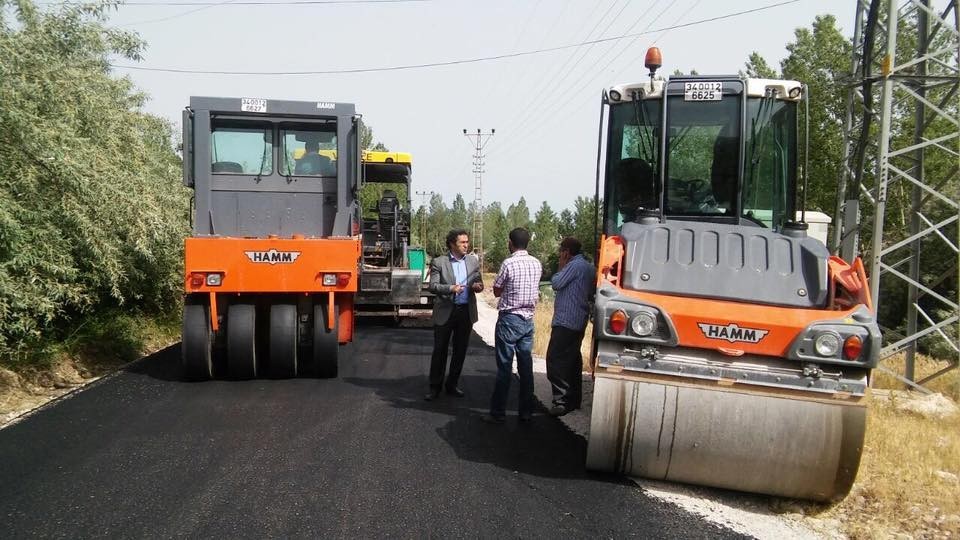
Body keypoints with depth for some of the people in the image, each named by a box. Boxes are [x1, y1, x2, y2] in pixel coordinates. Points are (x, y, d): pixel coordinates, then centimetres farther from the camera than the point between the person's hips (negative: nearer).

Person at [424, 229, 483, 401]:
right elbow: (432, 286, -11)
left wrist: (478, 286, -13)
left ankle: (452, 385, 25)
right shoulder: (438, 262, -6)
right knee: (440, 350, 3)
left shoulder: (473, 261, 7)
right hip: (445, 312, -4)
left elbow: (478, 282, 11)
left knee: (460, 350, 11)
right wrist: (450, 288, -27)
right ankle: (435, 387, 13)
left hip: (466, 311, 4)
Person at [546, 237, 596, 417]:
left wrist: (561, 267, 1)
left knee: (556, 360, -11)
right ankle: (574, 399, 22)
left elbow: (556, 284, -13)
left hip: (565, 321, -10)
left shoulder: (574, 265, -15)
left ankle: (562, 401, -14)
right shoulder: (589, 267, 15)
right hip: (579, 321, 10)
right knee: (573, 360, 16)